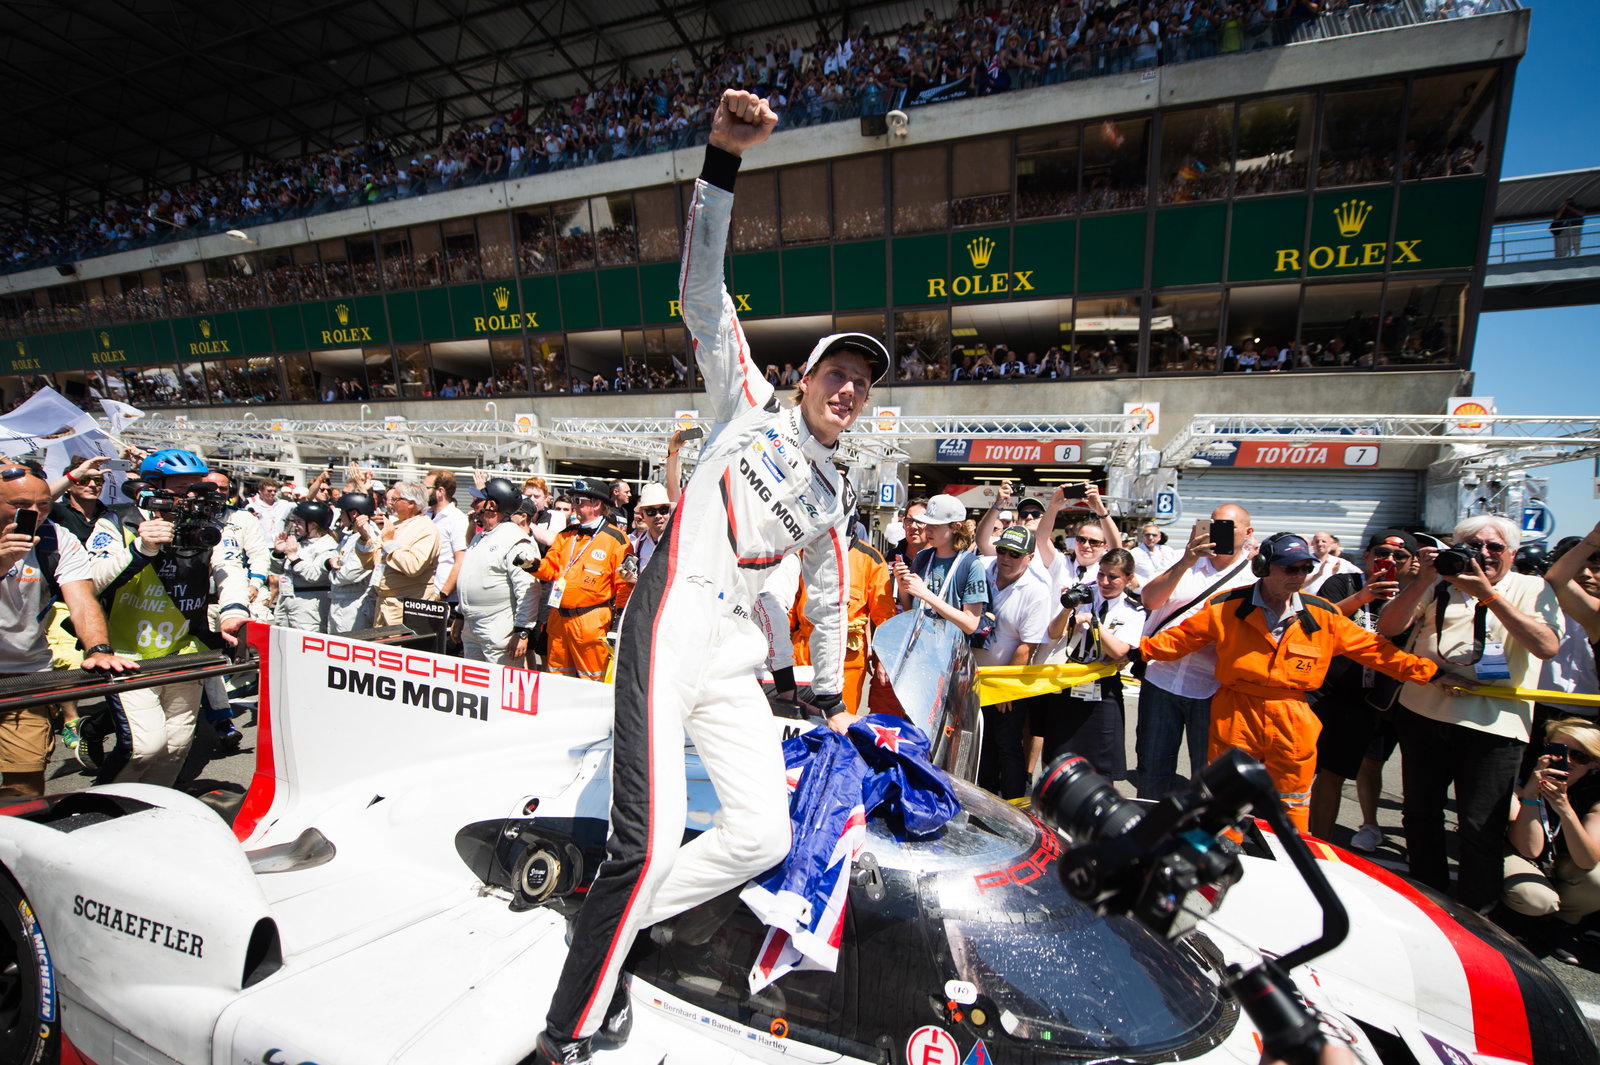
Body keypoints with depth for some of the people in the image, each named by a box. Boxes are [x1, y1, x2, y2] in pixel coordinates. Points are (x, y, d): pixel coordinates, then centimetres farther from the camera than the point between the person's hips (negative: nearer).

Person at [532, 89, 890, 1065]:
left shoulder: (835, 499, 20)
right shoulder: (751, 404, 10)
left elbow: (829, 600, 27)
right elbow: (704, 294, 0)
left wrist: (831, 700, 28)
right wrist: (723, 159, -9)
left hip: (735, 652, 6)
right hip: (675, 617, -6)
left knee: (764, 833, -2)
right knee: (650, 844, -15)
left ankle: (609, 928, 14)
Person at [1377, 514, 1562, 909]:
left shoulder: (1532, 590, 4)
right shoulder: (1439, 585, 9)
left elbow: (1547, 646, -14)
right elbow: (1388, 628, -1)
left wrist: (1488, 594, -19)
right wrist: (1424, 580, -10)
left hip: (1492, 724, -3)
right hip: (1423, 714, 3)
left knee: (1480, 828, 2)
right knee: (1420, 814, 14)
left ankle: (1474, 916, 20)